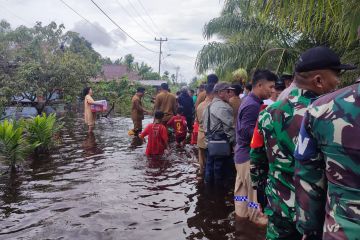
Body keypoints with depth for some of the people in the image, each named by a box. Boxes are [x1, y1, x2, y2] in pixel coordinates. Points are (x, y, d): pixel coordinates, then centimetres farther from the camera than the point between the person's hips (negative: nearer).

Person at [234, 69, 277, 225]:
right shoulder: (252, 105, -23)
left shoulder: (250, 101, 9)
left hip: (243, 154, 10)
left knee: (242, 187, 20)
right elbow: (247, 133, -28)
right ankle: (256, 217, 24)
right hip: (249, 155, -10)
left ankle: (241, 212, 34)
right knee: (255, 189, 7)